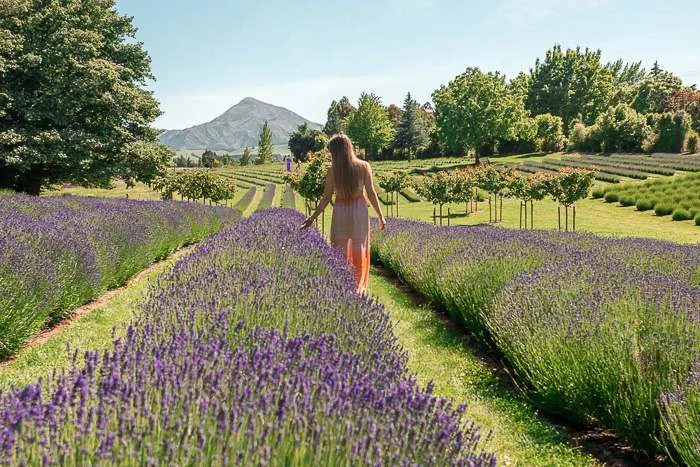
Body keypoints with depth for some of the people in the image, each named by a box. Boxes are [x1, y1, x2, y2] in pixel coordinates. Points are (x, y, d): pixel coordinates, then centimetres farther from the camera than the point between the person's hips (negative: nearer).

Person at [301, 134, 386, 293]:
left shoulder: (332, 171, -9)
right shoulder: (363, 167, -7)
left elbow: (326, 197, -6)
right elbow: (371, 193, -7)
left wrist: (313, 217, 4)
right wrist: (380, 216, 2)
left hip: (340, 211, 0)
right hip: (360, 210, 0)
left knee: (340, 250, 12)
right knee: (359, 249, 13)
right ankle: (359, 286, 21)